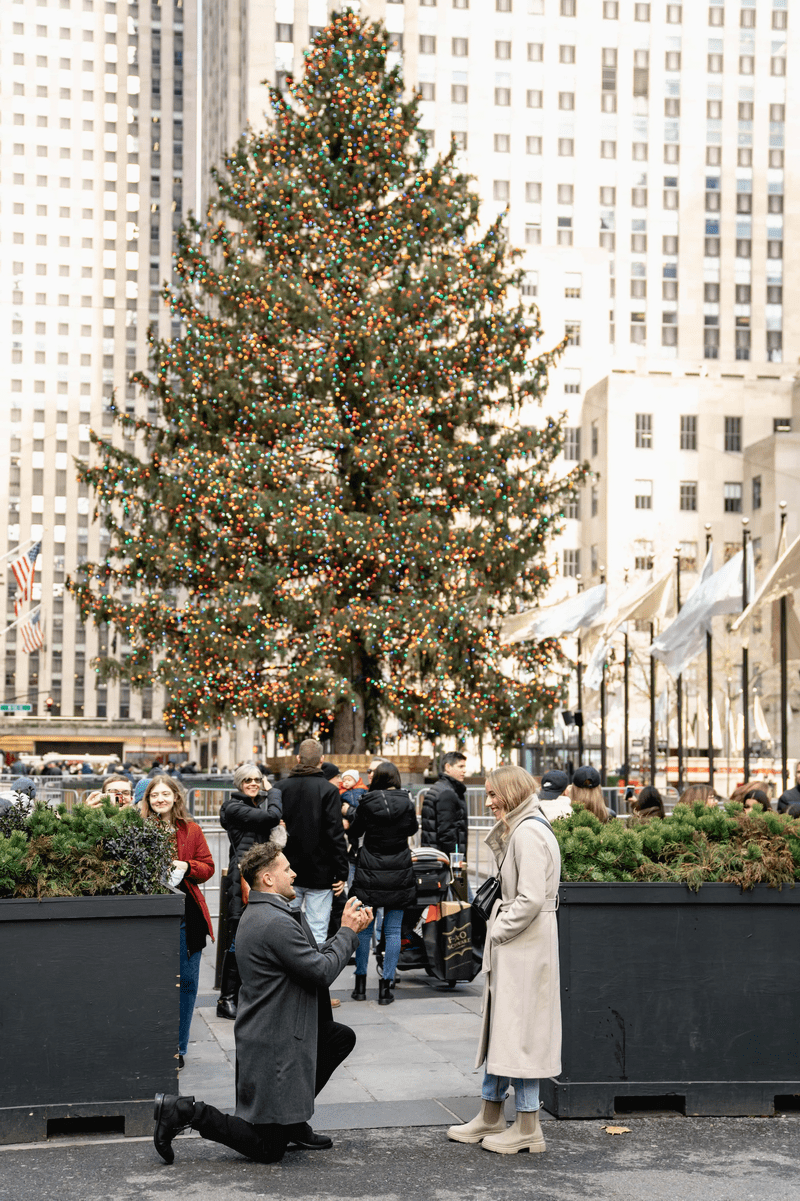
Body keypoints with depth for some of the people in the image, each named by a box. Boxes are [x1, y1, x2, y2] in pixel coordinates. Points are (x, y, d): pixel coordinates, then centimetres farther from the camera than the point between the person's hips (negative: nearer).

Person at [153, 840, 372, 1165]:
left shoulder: (258, 914, 11)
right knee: (268, 1149, -3)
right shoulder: (277, 923, -23)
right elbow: (322, 972, -20)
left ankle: (293, 1118, 22)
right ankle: (187, 1112, -4)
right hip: (273, 1045, -10)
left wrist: (350, 930, 8)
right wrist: (347, 932, -6)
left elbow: (313, 959, 15)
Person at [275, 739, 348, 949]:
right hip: (320, 872, -3)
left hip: (287, 872, 3)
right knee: (317, 933, 0)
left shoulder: (280, 788, 3)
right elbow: (336, 835, -11)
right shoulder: (328, 790, -8)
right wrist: (341, 873, -5)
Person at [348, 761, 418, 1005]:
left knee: (364, 928, 10)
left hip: (369, 873, 0)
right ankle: (386, 986, 3)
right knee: (393, 930, 4)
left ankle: (361, 984, 15)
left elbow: (354, 832, 6)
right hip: (399, 874, 0)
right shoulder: (406, 802, -3)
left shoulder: (366, 802, -6)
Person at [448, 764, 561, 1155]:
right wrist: (496, 933, 13)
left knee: (518, 1031, -4)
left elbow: (531, 900, -24)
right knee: (498, 1025, 15)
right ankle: (490, 1117, 25)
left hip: (525, 946, -10)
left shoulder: (528, 834, -17)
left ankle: (527, 1128, 3)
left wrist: (498, 932, -13)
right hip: (513, 944, 10)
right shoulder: (517, 831, 16)